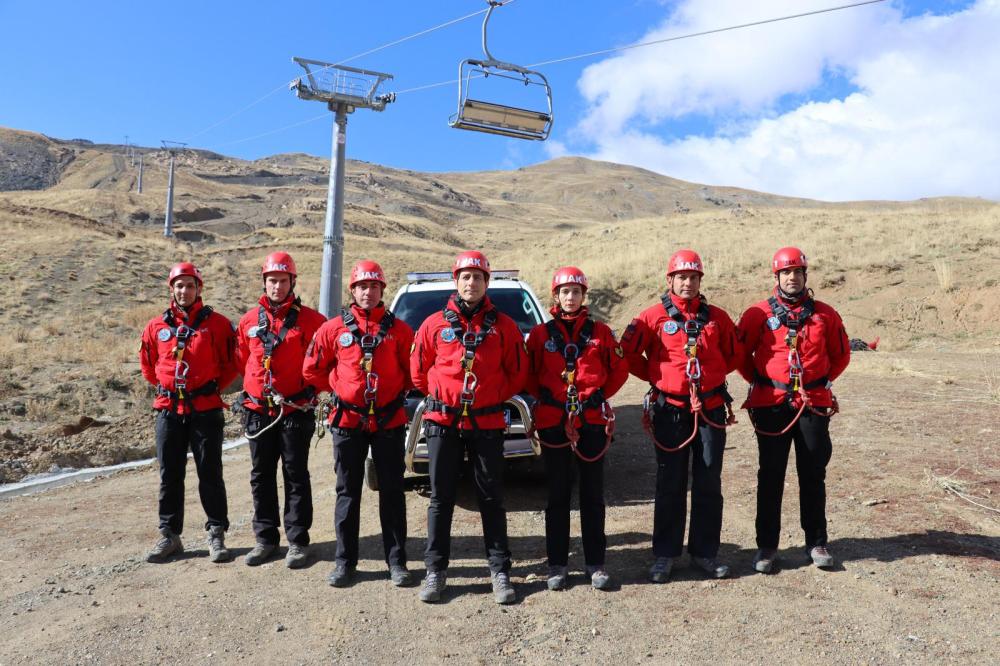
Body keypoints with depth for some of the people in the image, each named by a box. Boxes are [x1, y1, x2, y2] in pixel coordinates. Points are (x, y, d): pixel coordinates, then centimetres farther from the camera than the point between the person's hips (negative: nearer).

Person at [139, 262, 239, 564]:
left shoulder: (217, 324, -2)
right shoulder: (156, 327, 7)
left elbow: (232, 362, 3)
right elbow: (148, 366, 19)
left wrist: (214, 386, -1)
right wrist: (167, 387, 11)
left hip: (206, 410, -3)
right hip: (169, 411, 3)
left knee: (210, 474, 3)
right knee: (169, 476, 11)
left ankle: (216, 535, 13)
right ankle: (169, 535, 23)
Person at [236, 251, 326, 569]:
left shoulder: (310, 320, -5)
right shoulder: (249, 320, 8)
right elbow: (243, 360, 19)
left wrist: (310, 389, -2)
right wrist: (256, 388, 13)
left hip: (295, 411, -4)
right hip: (258, 411, 4)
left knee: (296, 476, 3)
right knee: (261, 476, 11)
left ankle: (297, 541, 12)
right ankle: (265, 538, 23)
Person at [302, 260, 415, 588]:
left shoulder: (399, 330, 1)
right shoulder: (334, 328, 2)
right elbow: (312, 369, 10)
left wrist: (397, 390, 4)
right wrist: (340, 388, 10)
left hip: (389, 422, 0)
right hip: (348, 421, 1)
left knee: (392, 492, 6)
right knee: (347, 493, 9)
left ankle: (396, 561, 17)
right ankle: (345, 561, 21)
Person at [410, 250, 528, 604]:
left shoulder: (503, 326, 1)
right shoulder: (435, 324, 2)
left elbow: (517, 372, 8)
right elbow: (418, 369, 11)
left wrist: (493, 398, 6)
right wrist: (442, 396, 10)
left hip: (487, 423, 0)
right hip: (443, 422, 1)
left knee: (491, 498, 7)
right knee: (441, 498, 9)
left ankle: (500, 571, 19)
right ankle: (435, 570, 21)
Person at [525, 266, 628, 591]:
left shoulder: (599, 331, 3)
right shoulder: (541, 333, 2)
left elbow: (620, 369, 10)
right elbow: (529, 374, 9)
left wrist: (598, 395, 5)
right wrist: (545, 397, 3)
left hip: (593, 421, 0)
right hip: (553, 422, 0)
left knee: (593, 495, 9)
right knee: (558, 496, 8)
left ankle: (595, 563, 20)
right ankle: (557, 564, 18)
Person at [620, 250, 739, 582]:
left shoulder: (716, 317, 7)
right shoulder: (654, 316, -2)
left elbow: (733, 354, 20)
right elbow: (628, 352, 2)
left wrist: (712, 375, 10)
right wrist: (656, 377, 5)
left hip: (710, 409, 3)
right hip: (670, 411, -2)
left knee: (709, 484, 9)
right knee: (670, 485, 5)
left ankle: (705, 552, 22)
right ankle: (665, 554, 15)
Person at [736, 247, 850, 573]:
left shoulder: (824, 314, 7)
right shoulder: (758, 314, 0)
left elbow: (841, 354, 18)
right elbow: (741, 354, 8)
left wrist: (821, 381, 13)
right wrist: (761, 381, 7)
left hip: (814, 404, 2)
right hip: (772, 405, -2)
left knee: (813, 475, 10)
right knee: (770, 475, 4)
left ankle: (816, 542, 23)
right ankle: (766, 545, 13)